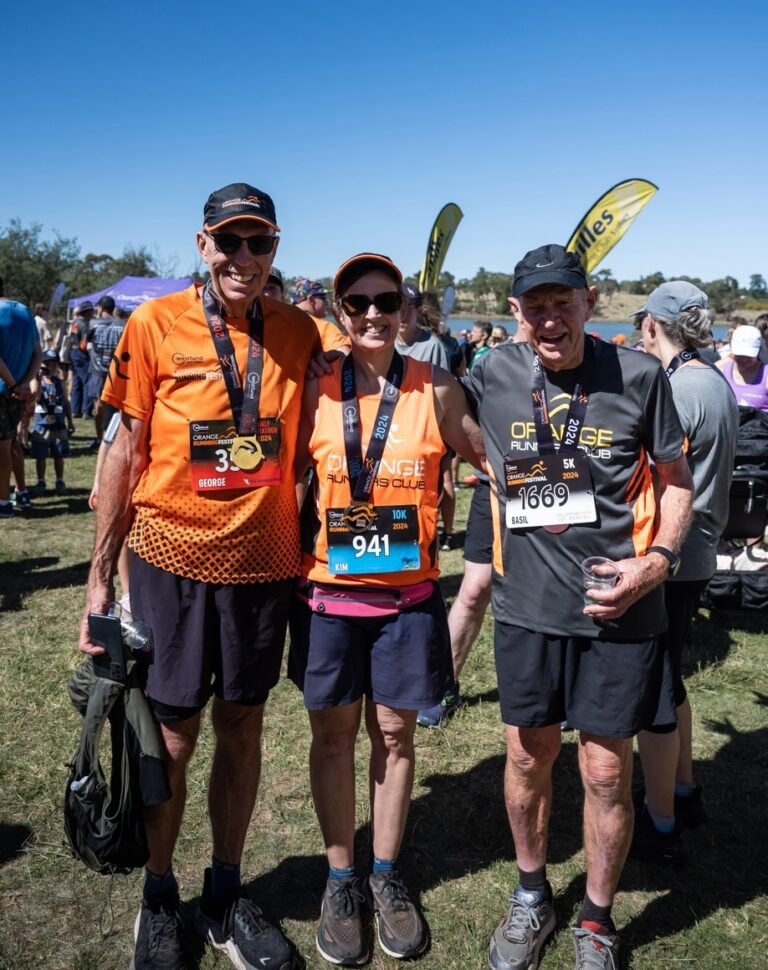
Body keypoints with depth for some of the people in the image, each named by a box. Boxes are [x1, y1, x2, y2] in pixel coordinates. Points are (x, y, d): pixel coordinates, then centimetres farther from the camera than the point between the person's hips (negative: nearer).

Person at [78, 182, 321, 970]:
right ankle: (159, 899, 31)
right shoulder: (154, 324, -5)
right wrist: (101, 573, -3)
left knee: (242, 728, 13)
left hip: (264, 564, 3)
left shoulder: (299, 332, 2)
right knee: (172, 737, 7)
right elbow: (127, 451, -3)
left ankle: (225, 896, 32)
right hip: (173, 559, -2)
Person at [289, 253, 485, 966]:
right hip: (328, 591, 0)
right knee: (333, 732, 11)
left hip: (408, 592, 0)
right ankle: (340, 877, 31)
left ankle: (386, 875, 32)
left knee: (395, 731, 12)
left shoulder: (436, 390, -2)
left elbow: (493, 457, 7)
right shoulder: (317, 391, -3)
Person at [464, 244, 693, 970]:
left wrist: (658, 559, -12)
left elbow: (674, 479, 2)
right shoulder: (492, 378, -3)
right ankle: (532, 897, 41)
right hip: (527, 603, 2)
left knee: (605, 768, 8)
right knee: (527, 754, 15)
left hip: (619, 607, -1)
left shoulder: (638, 376, -7)